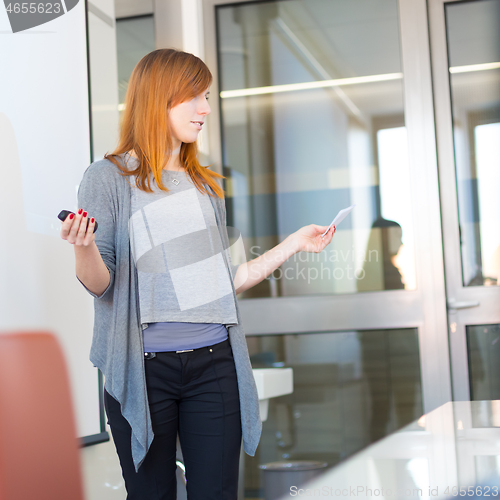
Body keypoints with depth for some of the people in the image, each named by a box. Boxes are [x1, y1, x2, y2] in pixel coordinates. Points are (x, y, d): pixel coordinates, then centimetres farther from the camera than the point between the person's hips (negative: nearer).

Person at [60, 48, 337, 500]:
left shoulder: (205, 184, 15)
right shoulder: (108, 178, -1)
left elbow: (223, 281, 13)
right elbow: (100, 285, -7)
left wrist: (294, 243, 15)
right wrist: (83, 247, -28)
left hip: (214, 363, 4)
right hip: (144, 368, -4)